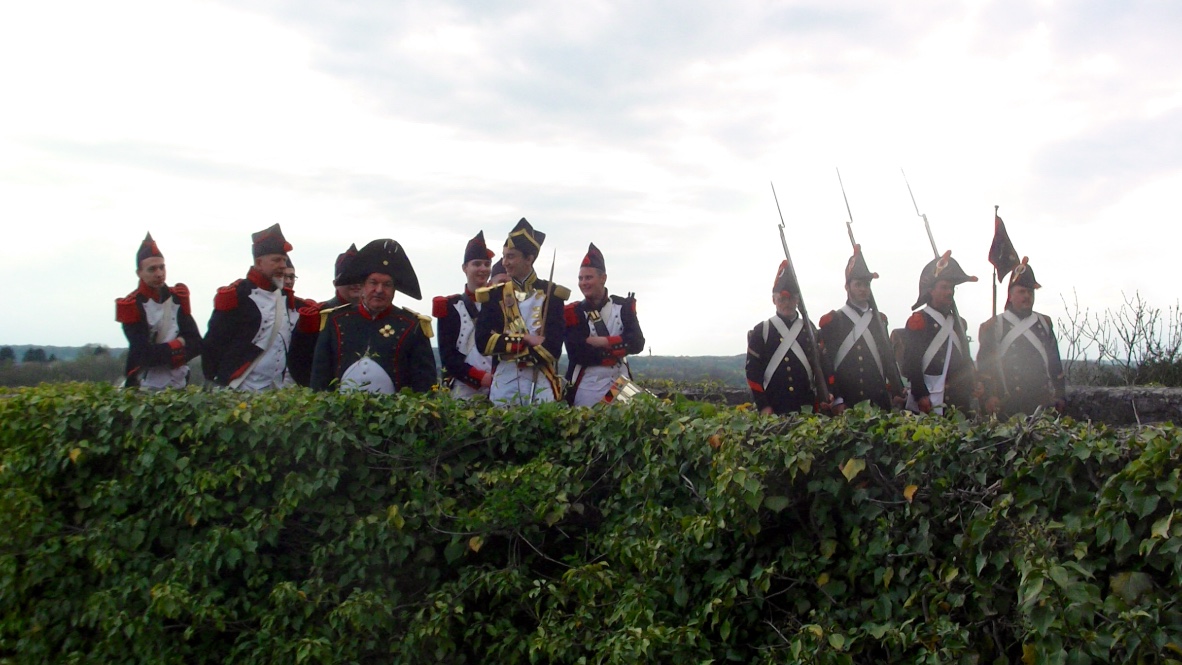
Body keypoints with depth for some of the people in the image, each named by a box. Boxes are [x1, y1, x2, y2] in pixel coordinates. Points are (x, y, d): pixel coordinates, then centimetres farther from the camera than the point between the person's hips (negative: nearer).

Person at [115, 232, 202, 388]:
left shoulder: (178, 297, 6)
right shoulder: (132, 305, -8)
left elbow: (196, 344, 0)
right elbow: (145, 354, -16)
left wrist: (164, 353, -13)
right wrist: (178, 345, -5)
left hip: (178, 385, 5)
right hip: (144, 389, -4)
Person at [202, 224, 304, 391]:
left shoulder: (286, 297, 13)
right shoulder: (236, 296, -7)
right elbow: (213, 344, -7)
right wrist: (214, 383, -7)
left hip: (277, 391, 6)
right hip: (240, 392, -6)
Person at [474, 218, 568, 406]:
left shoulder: (551, 294, 3)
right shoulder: (495, 295, 8)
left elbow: (553, 346, -6)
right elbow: (484, 342, -2)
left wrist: (509, 346, -10)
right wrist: (525, 340, -10)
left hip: (541, 382, -2)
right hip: (504, 382, 2)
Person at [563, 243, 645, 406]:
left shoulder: (623, 306, 5)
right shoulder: (573, 313, -2)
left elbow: (637, 343, -6)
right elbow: (578, 354, -13)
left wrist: (601, 341, -16)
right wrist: (619, 349, -12)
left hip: (620, 384, 3)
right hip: (587, 388, -2)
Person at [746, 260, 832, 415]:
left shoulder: (809, 329, 12)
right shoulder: (760, 332, 3)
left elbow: (823, 365, 11)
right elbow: (753, 371, -2)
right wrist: (763, 406, -10)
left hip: (807, 408, 2)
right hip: (773, 411, -2)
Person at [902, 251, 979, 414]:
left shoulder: (958, 323, 17)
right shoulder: (918, 321, -4)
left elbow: (966, 362, 21)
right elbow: (911, 363, -10)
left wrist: (970, 394, 10)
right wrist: (921, 396, -16)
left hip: (959, 401, 6)